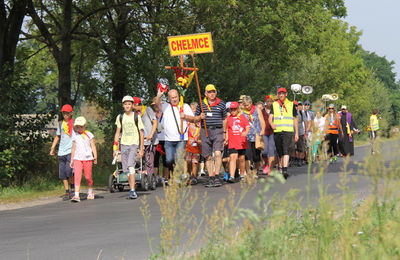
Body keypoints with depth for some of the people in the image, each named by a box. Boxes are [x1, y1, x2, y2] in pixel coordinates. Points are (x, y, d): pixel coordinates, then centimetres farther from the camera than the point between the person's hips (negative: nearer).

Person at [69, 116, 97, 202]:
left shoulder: (89, 135, 4)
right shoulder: (75, 136, 11)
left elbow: (93, 146, 2)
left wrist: (95, 157, -8)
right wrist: (71, 160, 18)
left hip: (87, 158, -1)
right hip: (77, 158, 1)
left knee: (88, 176, 5)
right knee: (77, 176, -12)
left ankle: (90, 192, 30)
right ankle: (76, 195, -17)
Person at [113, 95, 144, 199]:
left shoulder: (137, 117, 2)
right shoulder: (120, 117, 10)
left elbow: (141, 134, 5)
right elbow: (117, 132, 16)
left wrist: (141, 149, 1)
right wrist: (115, 148, 9)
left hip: (134, 144, -4)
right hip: (123, 144, 4)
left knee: (131, 166, -19)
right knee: (126, 169, 3)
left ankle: (132, 191, -21)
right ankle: (132, 190, 12)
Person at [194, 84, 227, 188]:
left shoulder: (221, 103, 8)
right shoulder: (201, 104, 9)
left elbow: (224, 119, 17)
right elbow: (195, 118, 14)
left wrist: (224, 132, 15)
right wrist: (200, 117, -8)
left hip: (218, 130, -2)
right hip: (205, 131, 2)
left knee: (218, 153, -19)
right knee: (208, 157, 5)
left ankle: (216, 176, -15)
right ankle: (211, 178, 11)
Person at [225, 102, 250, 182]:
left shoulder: (242, 117, 4)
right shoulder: (228, 118, 7)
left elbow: (248, 127, 1)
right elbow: (226, 130, 14)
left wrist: (246, 132, -20)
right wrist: (226, 138, 2)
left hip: (242, 142, 1)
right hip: (232, 143, -1)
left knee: (241, 159, 10)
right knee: (232, 157, -15)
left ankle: (242, 175, 27)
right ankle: (231, 176, -23)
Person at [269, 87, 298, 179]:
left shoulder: (291, 105, 10)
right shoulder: (274, 105, 12)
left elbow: (295, 119, 14)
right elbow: (270, 117, 1)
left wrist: (296, 133, 10)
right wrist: (272, 124, -22)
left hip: (288, 131, -2)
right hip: (277, 131, 2)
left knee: (286, 151, -18)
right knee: (280, 152, 8)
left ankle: (285, 170, -28)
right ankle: (281, 169, 22)